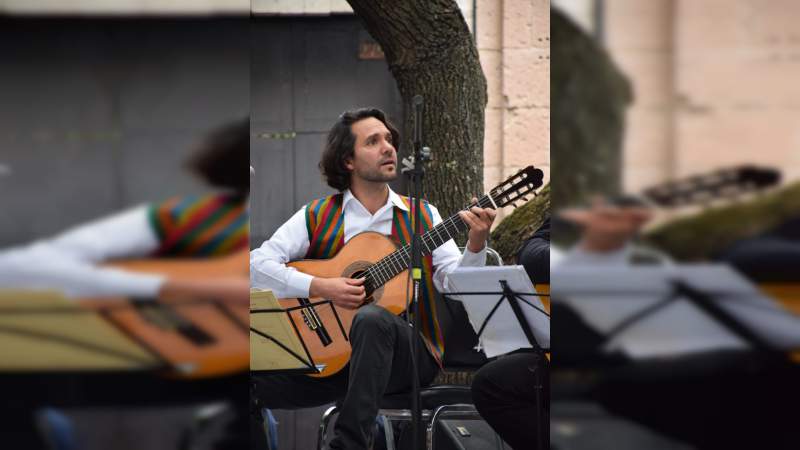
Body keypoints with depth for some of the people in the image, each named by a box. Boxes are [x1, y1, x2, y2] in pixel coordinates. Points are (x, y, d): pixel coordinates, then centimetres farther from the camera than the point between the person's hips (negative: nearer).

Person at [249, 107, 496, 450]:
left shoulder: (422, 216, 10)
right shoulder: (317, 216, 7)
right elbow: (259, 264, -3)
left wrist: (475, 245, -20)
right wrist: (320, 287, -16)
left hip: (408, 354, 1)